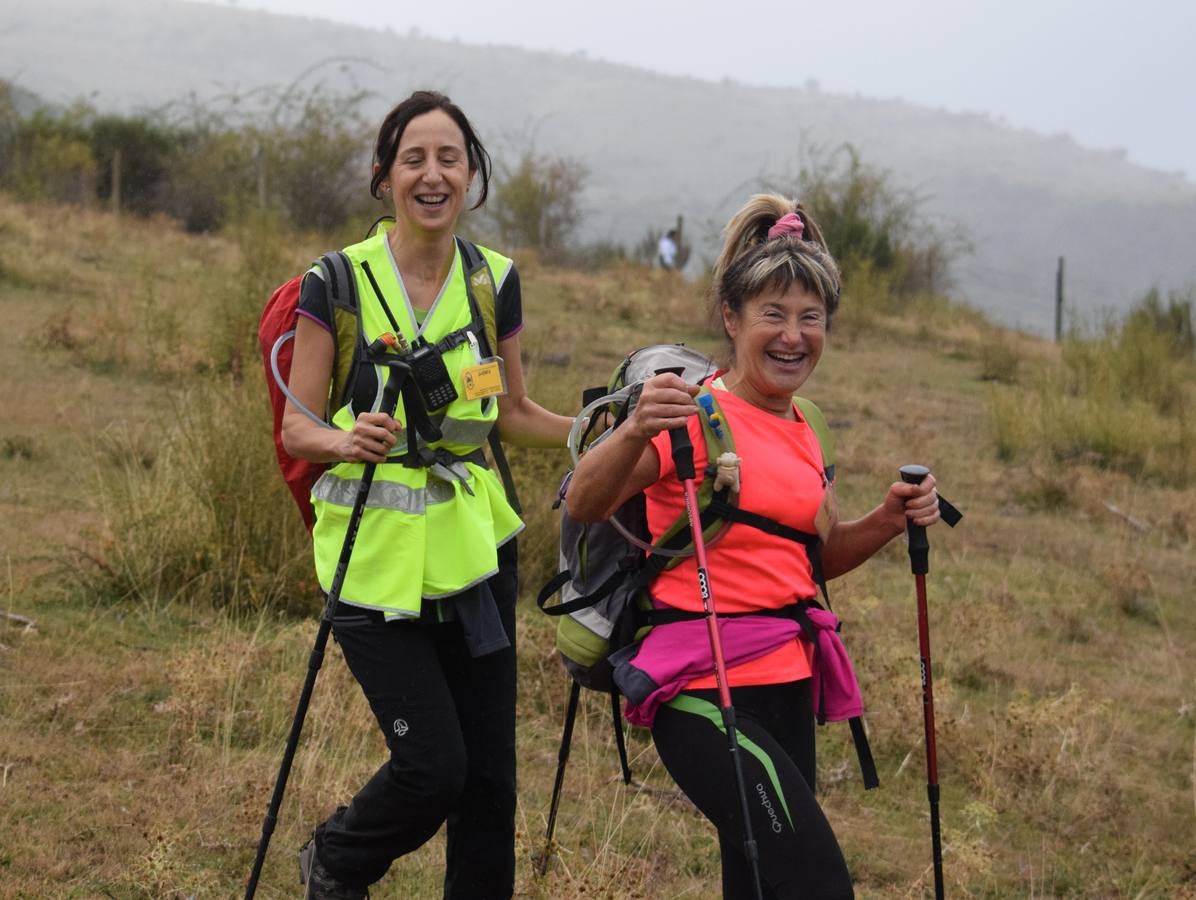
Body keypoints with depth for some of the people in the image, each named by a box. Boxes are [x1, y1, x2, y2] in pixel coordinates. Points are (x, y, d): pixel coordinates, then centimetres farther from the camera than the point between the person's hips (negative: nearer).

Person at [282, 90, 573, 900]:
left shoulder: (495, 280, 5)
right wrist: (346, 440, -27)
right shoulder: (338, 283, -7)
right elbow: (297, 426, -5)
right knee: (432, 765, -8)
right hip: (375, 557, -4)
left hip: (474, 551, 4)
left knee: (489, 772, 4)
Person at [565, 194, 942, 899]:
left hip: (786, 683, 8)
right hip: (702, 685, -8)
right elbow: (584, 507, -22)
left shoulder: (803, 434, 13)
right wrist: (636, 431, -40)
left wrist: (891, 519, 7)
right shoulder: (696, 416, -10)